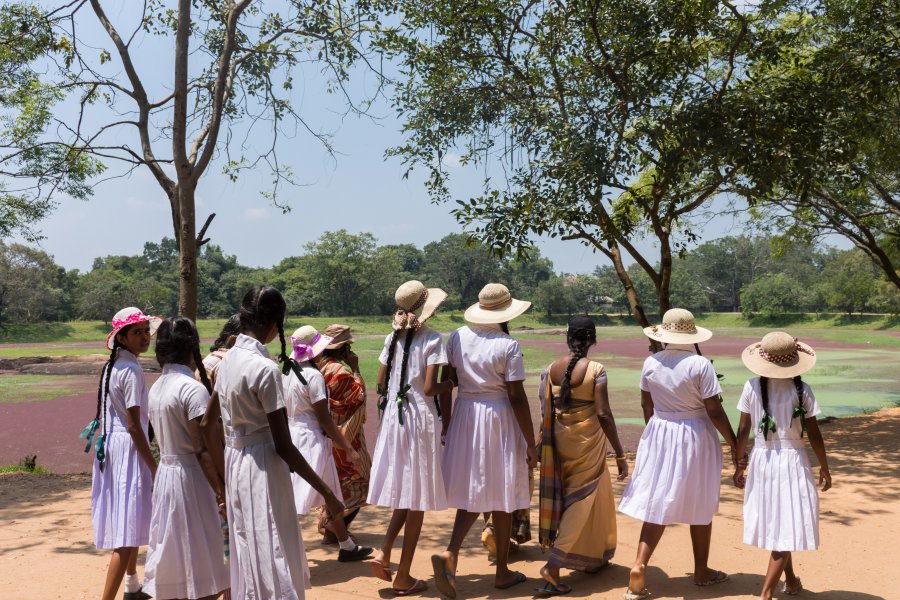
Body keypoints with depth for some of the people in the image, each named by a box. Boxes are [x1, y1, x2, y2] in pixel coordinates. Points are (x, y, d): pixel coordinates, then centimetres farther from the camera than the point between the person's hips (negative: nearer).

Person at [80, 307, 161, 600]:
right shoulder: (132, 370, -17)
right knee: (128, 529, -6)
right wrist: (154, 467, -15)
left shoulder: (112, 366, 10)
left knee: (130, 521, 23)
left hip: (111, 444, 10)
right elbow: (134, 426, -19)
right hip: (128, 448, -10)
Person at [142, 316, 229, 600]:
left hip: (165, 473, 8)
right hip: (189, 477, -8)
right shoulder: (193, 388, -17)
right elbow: (202, 450, -19)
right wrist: (222, 490, -13)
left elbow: (168, 437, 8)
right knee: (201, 564, 2)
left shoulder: (157, 387, 8)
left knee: (173, 559, 16)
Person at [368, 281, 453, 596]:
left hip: (393, 417, 5)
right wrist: (452, 383, 1)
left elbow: (380, 384, 7)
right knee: (417, 499, 5)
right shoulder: (432, 339, -11)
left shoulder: (393, 338, 5)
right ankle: (404, 577, 12)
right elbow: (429, 388, -17)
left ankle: (384, 553, 4)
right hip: (421, 419, -5)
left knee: (405, 492, 19)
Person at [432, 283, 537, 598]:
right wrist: (530, 442, -5)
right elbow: (517, 397, -13)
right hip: (499, 419, -4)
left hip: (465, 415, 4)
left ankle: (450, 553, -7)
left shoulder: (458, 336, 0)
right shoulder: (508, 345, -13)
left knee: (473, 492, 14)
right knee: (500, 497, 9)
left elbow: (445, 384, 3)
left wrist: (446, 423, 13)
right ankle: (502, 572, 22)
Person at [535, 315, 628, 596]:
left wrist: (549, 444, 12)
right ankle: (553, 565, -5)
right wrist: (620, 455, -11)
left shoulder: (550, 370, -1)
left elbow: (545, 412, -1)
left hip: (559, 441, 5)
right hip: (587, 442, -5)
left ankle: (593, 559, 35)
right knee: (583, 501, 4)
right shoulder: (596, 370, -13)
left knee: (564, 495, 21)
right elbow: (603, 414, -17)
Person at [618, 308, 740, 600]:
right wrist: (733, 443, -2)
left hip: (659, 436, 3)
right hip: (695, 438, -3)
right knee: (700, 507, 14)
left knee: (658, 505, 7)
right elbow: (714, 411, -14)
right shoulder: (700, 365, -16)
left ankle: (638, 566, -7)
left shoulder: (651, 363, -2)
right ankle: (702, 571, 28)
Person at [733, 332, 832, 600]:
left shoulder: (752, 387, -6)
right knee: (786, 528, 2)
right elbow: (814, 435, -6)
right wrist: (824, 467, 9)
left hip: (762, 460, 3)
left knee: (774, 524, 20)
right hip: (792, 461, -3)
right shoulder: (802, 390, -10)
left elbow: (743, 430, -3)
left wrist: (739, 465, 9)